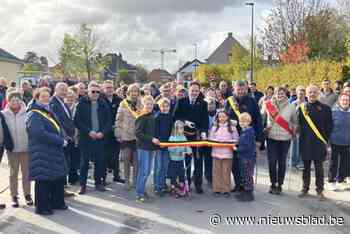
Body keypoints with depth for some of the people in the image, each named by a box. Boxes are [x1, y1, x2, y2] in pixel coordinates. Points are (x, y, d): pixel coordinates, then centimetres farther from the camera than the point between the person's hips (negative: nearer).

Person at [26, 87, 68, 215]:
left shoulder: (49, 112, 14)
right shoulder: (34, 114, -12)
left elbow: (59, 128, 15)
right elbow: (40, 134, -25)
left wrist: (62, 139, -7)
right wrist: (60, 141, -21)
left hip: (55, 152, 8)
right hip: (42, 154, -8)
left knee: (59, 177, 14)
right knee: (44, 180, 0)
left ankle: (57, 202, 28)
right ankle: (42, 207, 14)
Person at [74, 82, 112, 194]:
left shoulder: (103, 104, 7)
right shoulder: (82, 104, -1)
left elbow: (109, 121, 6)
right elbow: (77, 121, -6)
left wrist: (102, 132, -9)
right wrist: (89, 131, -14)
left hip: (100, 138, 3)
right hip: (85, 138, -2)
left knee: (100, 161, 7)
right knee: (84, 162, 3)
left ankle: (98, 182, 21)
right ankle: (83, 184, 13)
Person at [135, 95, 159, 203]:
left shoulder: (152, 117, 11)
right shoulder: (141, 117, -10)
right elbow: (138, 133, -17)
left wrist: (155, 140, 8)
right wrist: (151, 139, -20)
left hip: (151, 146, 7)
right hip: (143, 146, -7)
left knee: (148, 170, 12)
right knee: (143, 170, -6)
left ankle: (142, 190, 23)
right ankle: (139, 193, 1)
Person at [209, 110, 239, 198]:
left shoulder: (232, 127, 5)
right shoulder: (214, 127, 12)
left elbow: (236, 140, 2)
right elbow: (210, 138, 9)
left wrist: (228, 142, -13)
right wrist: (216, 141, -10)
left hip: (227, 153, -2)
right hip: (216, 152, 2)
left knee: (226, 172, 0)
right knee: (217, 172, 4)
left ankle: (226, 190, 10)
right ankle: (217, 189, 12)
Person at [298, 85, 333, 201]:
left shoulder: (325, 108, -1)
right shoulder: (302, 108, 5)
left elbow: (329, 126, 1)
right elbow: (299, 124, 9)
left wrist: (325, 140, -4)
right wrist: (301, 138, 1)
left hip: (319, 143, -2)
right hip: (305, 143, 2)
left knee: (319, 167, 5)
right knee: (306, 167, 12)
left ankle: (319, 191, 17)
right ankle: (305, 189, 24)